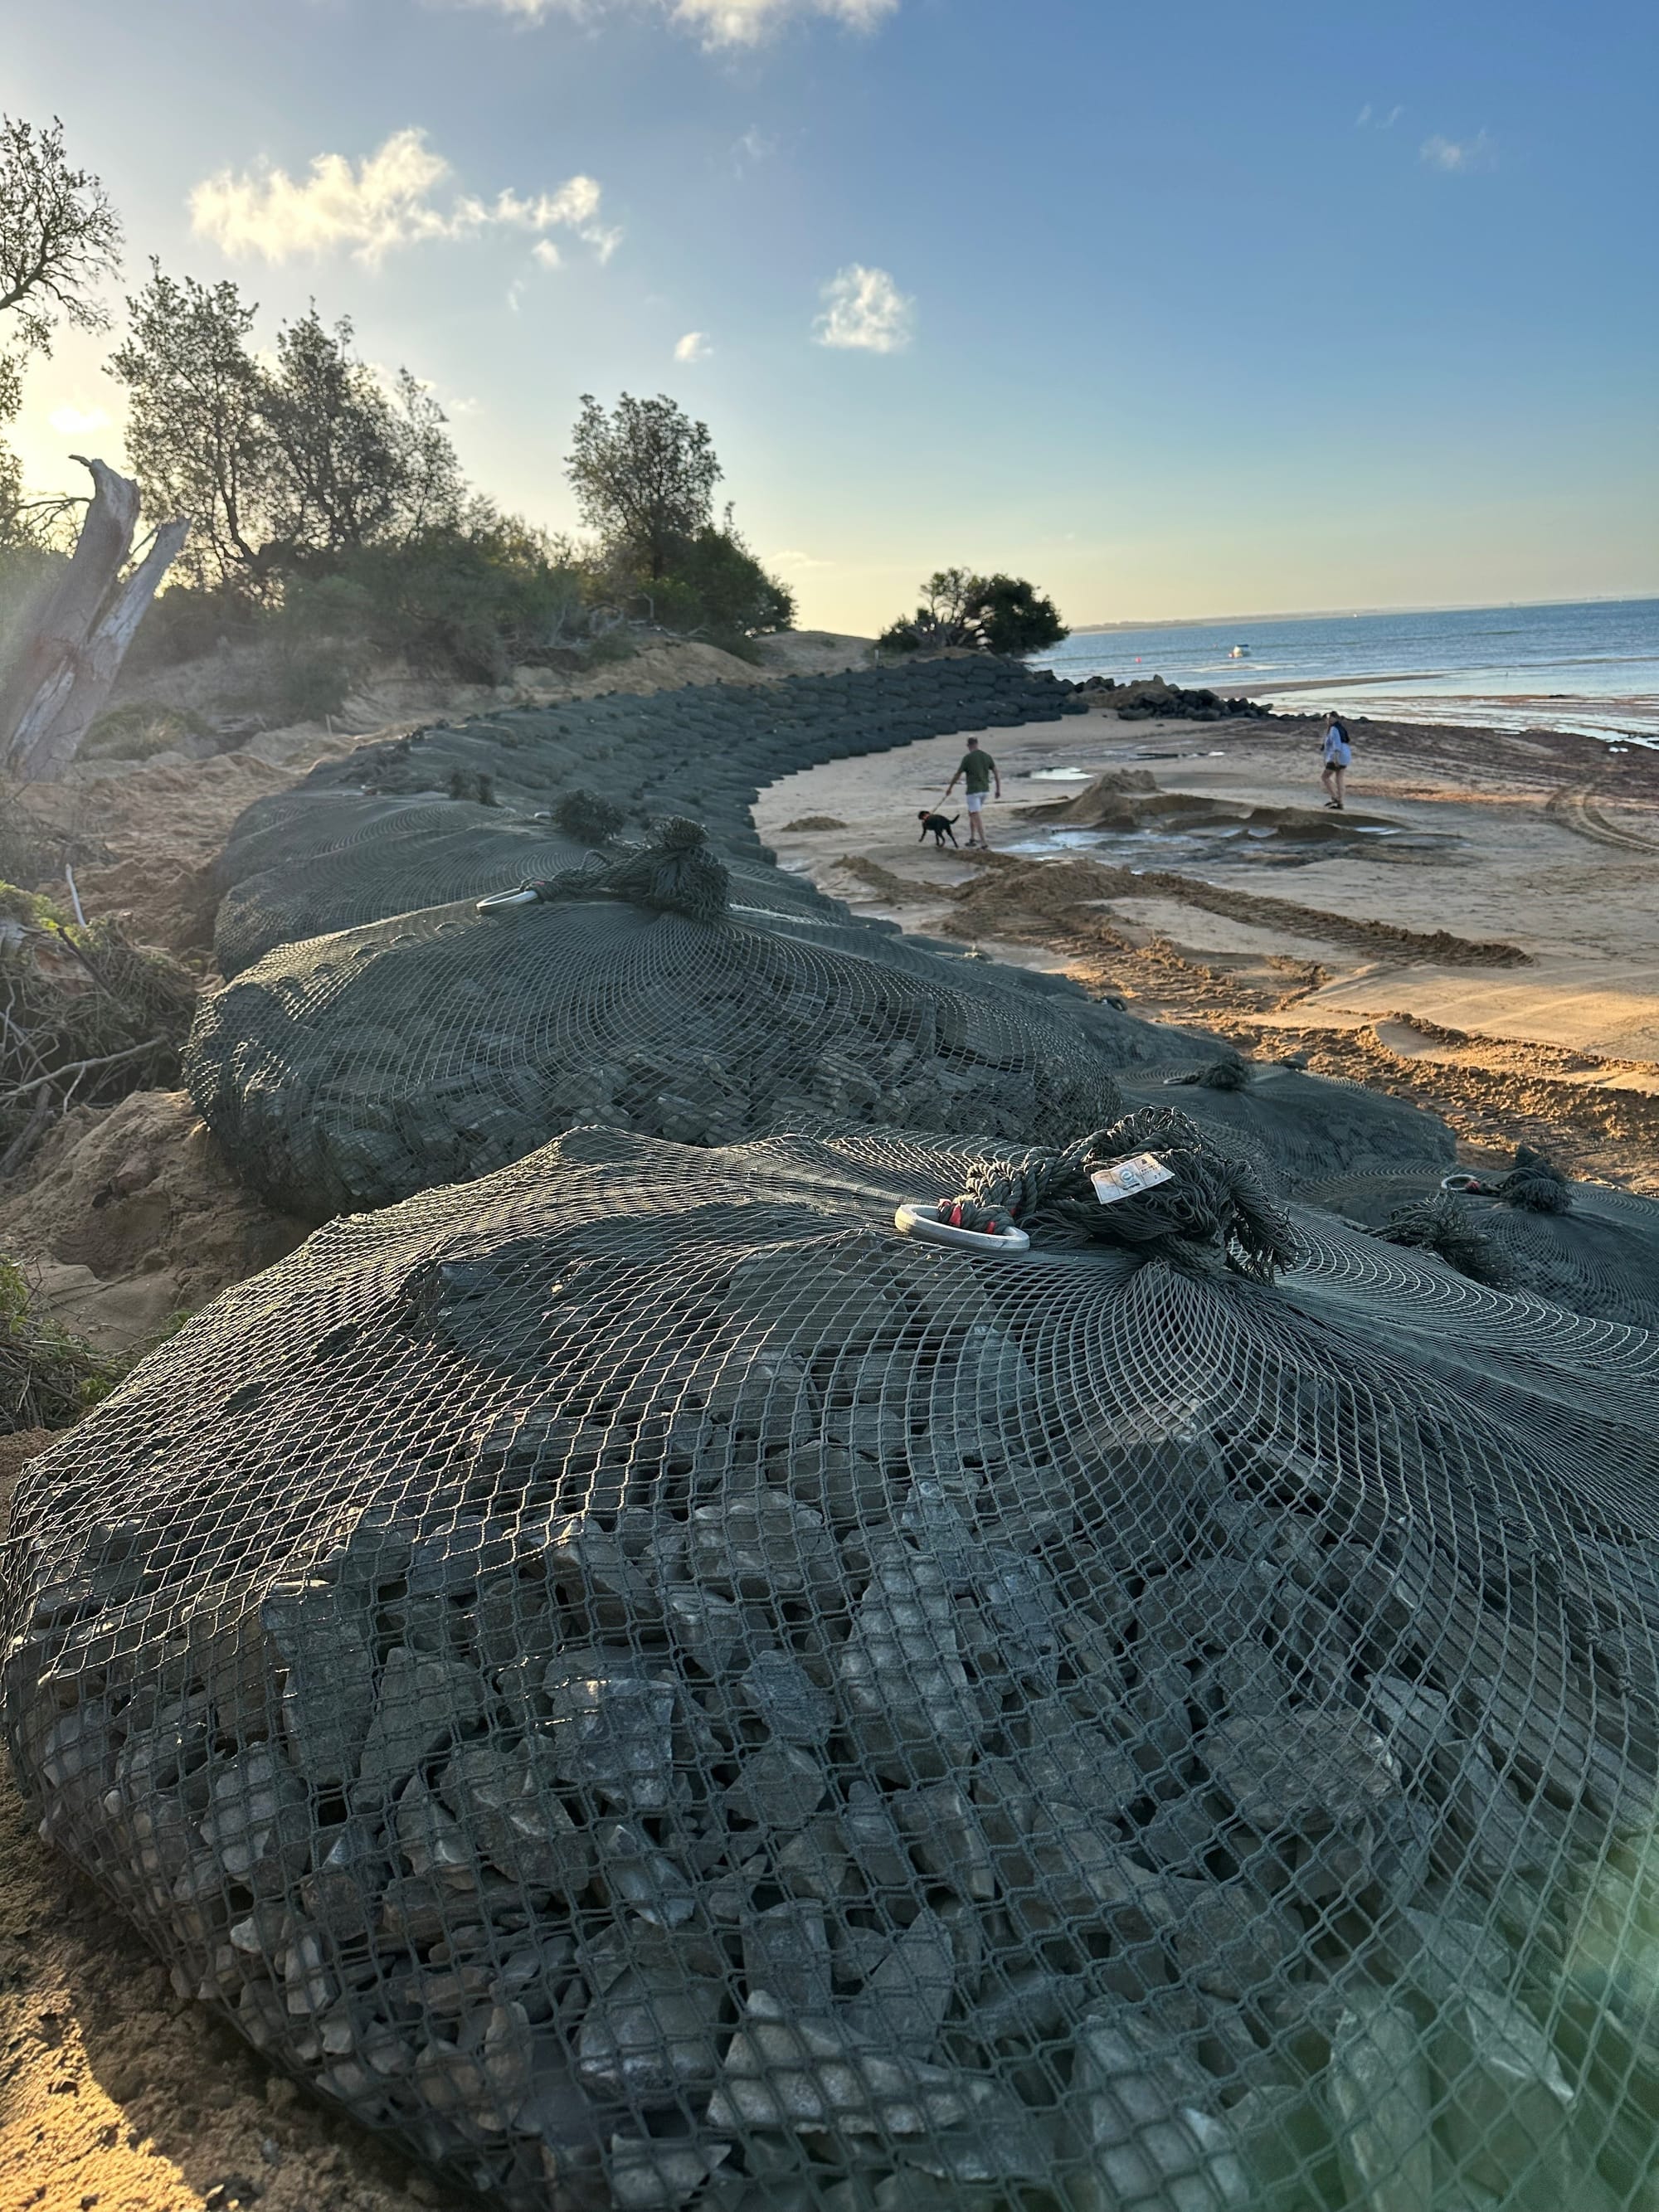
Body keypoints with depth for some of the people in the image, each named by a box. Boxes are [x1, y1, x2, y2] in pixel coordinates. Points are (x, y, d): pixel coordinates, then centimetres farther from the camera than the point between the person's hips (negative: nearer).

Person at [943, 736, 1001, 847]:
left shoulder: (967, 758, -11)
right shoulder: (987, 756, 4)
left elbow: (957, 775, -4)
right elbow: (996, 773, 3)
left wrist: (950, 788, 9)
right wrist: (998, 789, 10)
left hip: (973, 791, -6)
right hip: (984, 790, 6)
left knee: (977, 818, -8)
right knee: (971, 813, 24)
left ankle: (985, 844, -17)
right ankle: (972, 839, 28)